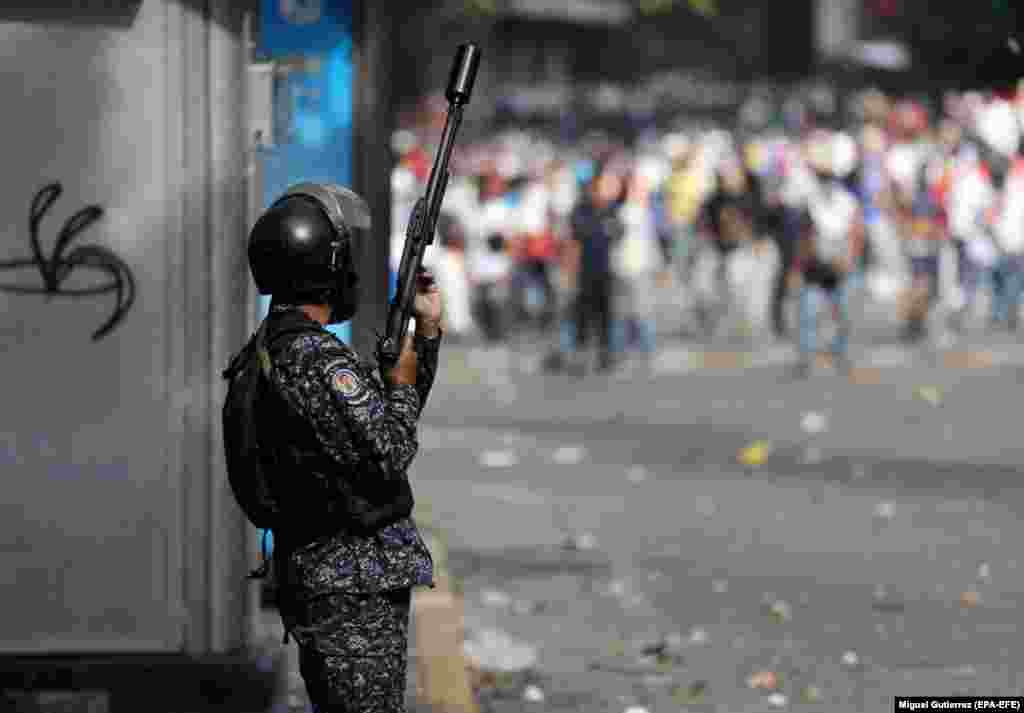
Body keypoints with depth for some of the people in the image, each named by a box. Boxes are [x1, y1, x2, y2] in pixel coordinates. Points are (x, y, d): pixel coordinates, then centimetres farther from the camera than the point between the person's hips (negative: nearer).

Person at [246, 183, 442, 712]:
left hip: (324, 582, 10)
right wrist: (402, 377, -5)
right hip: (356, 591, -10)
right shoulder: (317, 360, -20)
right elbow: (390, 453, -21)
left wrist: (427, 330, 16)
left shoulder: (275, 347, 13)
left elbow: (391, 418, 22)